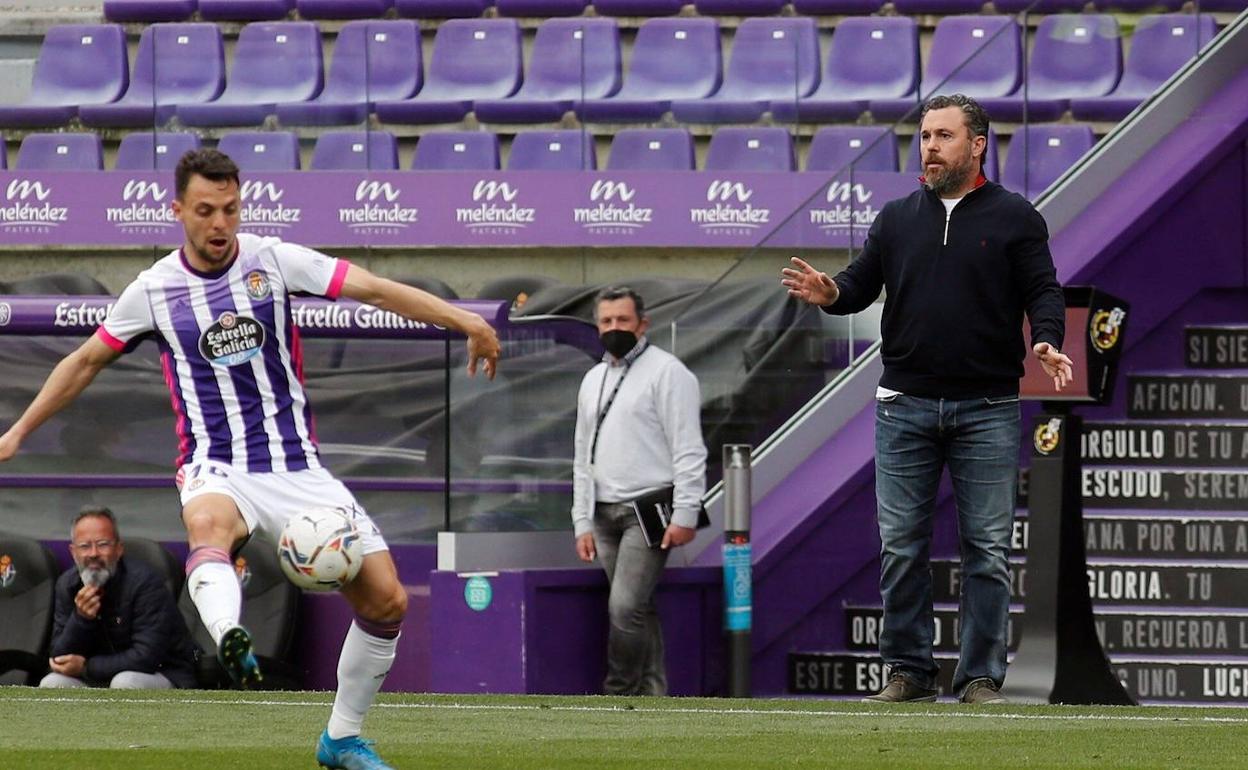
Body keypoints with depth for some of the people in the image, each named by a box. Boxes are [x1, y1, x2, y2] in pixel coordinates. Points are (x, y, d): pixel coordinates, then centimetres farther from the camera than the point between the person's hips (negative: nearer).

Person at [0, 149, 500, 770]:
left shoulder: (274, 262, -1)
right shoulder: (154, 291, 1)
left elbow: (377, 290, -8)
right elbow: (86, 361, 17)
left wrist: (465, 322, -19)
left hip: (296, 467, 2)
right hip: (217, 470, -2)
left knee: (386, 601, -5)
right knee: (209, 524, -41)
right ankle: (230, 640, -71)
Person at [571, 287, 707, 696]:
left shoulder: (666, 372, -4)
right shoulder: (594, 380, 18)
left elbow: (688, 450, -10)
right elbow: (583, 458, 22)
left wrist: (685, 514, -16)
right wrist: (583, 522, 15)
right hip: (606, 515, 7)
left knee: (625, 606, -15)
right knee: (639, 612, 6)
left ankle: (618, 697, -9)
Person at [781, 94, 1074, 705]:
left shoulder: (1014, 218, 3)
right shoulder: (897, 219, 12)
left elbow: (1042, 291, 0)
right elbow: (862, 283, 12)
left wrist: (1047, 342, -20)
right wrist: (830, 293, -11)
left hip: (988, 410, -3)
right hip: (906, 407, 3)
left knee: (987, 549, 0)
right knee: (901, 546, 2)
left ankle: (981, 677, 5)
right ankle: (907, 671, 10)